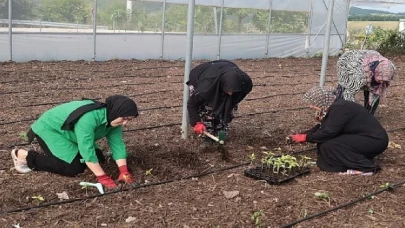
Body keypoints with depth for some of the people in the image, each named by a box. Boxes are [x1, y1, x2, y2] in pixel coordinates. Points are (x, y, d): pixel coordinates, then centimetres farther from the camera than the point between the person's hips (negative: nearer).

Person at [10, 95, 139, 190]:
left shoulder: (113, 119, -12)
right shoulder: (88, 118, -39)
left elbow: (117, 144, -10)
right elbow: (87, 150, -40)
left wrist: (124, 171, -22)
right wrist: (102, 178, -37)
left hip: (69, 133, 9)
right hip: (49, 129, -8)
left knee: (99, 158, 0)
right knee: (74, 168, -19)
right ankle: (25, 156, -6)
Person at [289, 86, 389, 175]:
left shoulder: (339, 108, -23)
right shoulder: (333, 106, 6)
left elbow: (328, 132, -26)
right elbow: (322, 128, 14)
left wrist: (306, 138, -15)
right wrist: (303, 135, 6)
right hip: (364, 138, 10)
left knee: (329, 145, -17)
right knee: (325, 141, 3)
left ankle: (365, 167, -12)